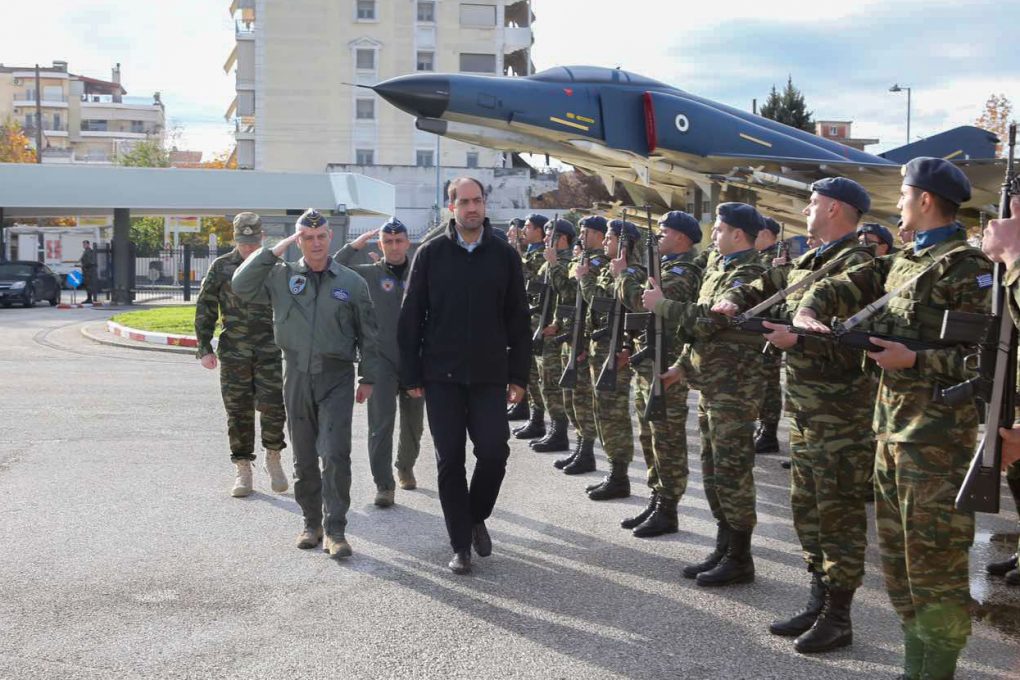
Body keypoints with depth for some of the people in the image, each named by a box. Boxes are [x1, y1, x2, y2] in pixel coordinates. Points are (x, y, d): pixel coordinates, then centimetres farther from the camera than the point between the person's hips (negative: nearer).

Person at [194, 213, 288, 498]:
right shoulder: (221, 267, 4)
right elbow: (205, 309, 6)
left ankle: (273, 458, 15)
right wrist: (205, 348, 1)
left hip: (269, 350, 0)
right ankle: (243, 471, 13)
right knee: (239, 413, 3)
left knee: (272, 407, -8)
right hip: (233, 352, 0)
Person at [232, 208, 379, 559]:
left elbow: (367, 333, 9)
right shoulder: (281, 276, 5)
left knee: (336, 455, -10)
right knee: (304, 458, 9)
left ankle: (334, 530, -3)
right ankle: (312, 523, 23)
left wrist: (368, 378, 8)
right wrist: (276, 249, -8)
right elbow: (242, 286, -8)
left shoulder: (351, 282, 4)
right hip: (297, 376, 2)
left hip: (336, 377, -2)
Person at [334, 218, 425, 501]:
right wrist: (354, 246, -10)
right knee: (381, 423, -7)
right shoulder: (368, 274, 1)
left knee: (414, 422, 15)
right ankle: (383, 484, -1)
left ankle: (405, 467, 39)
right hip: (382, 359, -2)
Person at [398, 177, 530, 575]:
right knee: (450, 459, 3)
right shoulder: (431, 254, 1)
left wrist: (519, 375, 2)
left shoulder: (504, 255, 4)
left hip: (489, 374, 1)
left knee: (494, 452, -4)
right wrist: (411, 374, -1)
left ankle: (477, 517, 24)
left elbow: (517, 319, 6)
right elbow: (411, 317, 2)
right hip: (441, 374, 0)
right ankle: (461, 545, 15)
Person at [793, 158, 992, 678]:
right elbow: (844, 288, 17)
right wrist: (809, 311, -3)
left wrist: (915, 361, -22)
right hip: (891, 427, 9)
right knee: (897, 555, 16)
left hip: (936, 437, -9)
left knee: (934, 559, -3)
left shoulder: (967, 267, -12)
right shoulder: (902, 263, 15)